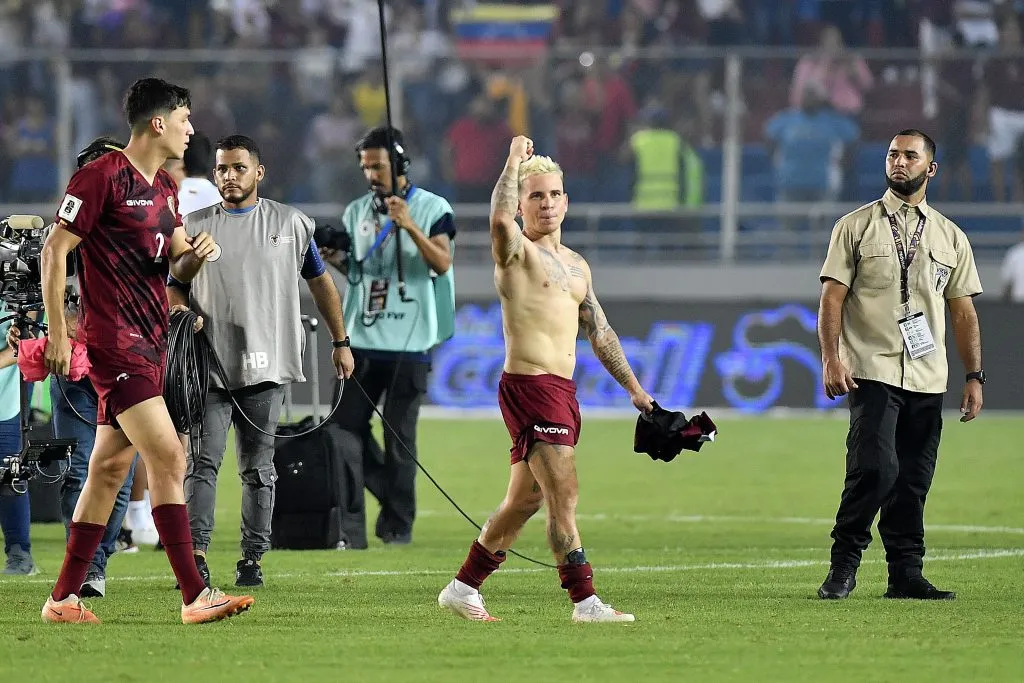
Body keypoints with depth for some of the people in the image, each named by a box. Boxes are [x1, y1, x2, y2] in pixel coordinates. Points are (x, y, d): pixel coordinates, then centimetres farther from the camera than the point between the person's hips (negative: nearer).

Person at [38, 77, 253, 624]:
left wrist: (195, 255, -2)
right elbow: (55, 250, -11)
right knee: (168, 459, -15)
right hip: (115, 343, -9)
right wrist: (57, 332, -14)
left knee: (110, 468, 10)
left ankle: (63, 598, 15)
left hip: (149, 343, 9)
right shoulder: (101, 177, -11)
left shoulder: (164, 187, 16)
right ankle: (194, 595, -16)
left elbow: (178, 267, 22)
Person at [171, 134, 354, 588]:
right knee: (202, 461, -10)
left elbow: (320, 282, 17)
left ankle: (252, 559, 8)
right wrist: (183, 311, -9)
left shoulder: (290, 224, 8)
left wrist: (340, 341, 16)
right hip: (210, 365, 0)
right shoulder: (195, 226, 9)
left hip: (265, 365, 0)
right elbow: (173, 285, 14)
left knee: (258, 468, 4)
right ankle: (196, 555, -12)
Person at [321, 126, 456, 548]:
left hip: (409, 341, -4)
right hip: (361, 339, 4)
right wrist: (336, 259, 0)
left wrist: (409, 226, -26)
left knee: (399, 437, -1)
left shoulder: (432, 209, -1)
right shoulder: (356, 212, 14)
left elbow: (442, 263, -15)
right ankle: (350, 525, 2)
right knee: (346, 429, -3)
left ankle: (398, 524, 9)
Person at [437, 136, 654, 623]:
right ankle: (585, 601, -15)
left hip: (562, 392, 8)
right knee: (564, 495, -14)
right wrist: (515, 159, -18)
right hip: (529, 386, -8)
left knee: (524, 500, 13)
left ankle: (462, 589, 22)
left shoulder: (576, 266, 20)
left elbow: (600, 334, 25)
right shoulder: (516, 250, -3)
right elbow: (500, 220, -28)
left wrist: (634, 388, 22)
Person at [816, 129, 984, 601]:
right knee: (876, 468, -17)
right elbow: (833, 296, 0)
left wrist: (974, 376, 7)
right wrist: (831, 358, -12)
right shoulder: (855, 226, 5)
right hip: (873, 372, -4)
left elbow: (963, 311, 14)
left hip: (928, 381, 4)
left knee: (914, 482, 4)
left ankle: (906, 575, 10)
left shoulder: (951, 237, 13)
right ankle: (844, 563, -5)